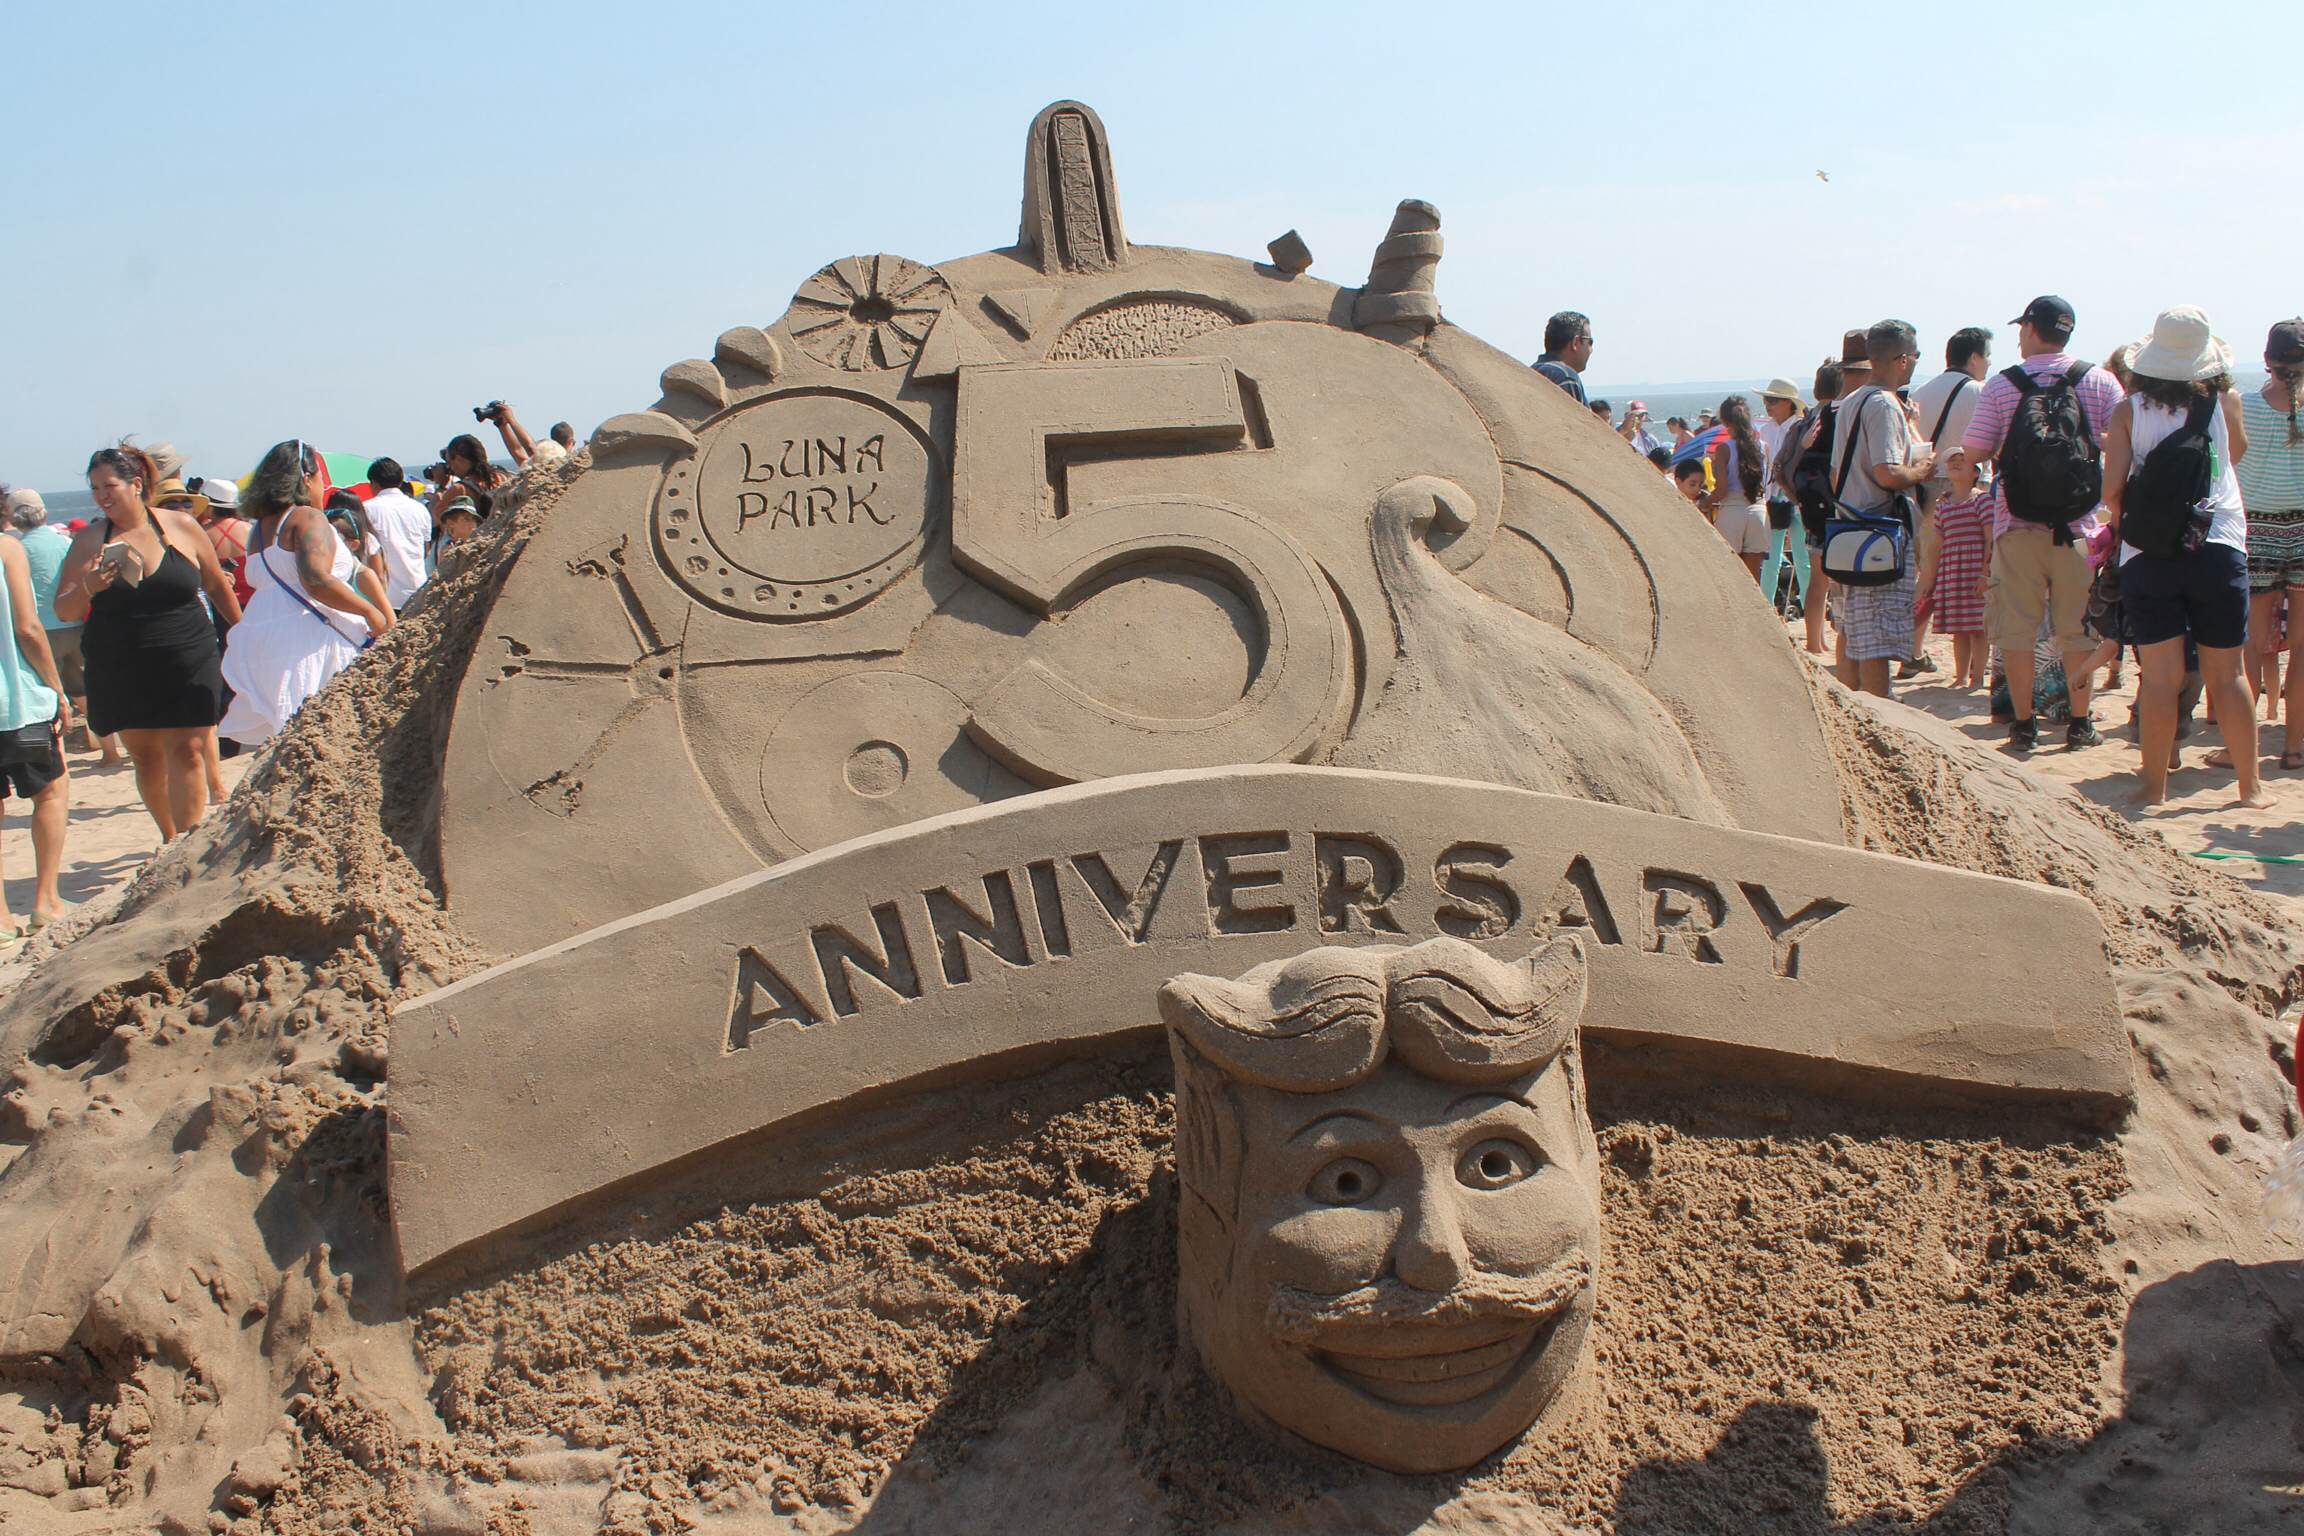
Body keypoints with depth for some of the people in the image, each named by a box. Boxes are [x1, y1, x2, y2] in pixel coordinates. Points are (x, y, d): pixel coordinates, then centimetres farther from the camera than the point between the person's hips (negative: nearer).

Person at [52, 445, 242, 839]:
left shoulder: (181, 527, -2)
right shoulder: (89, 540, 0)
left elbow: (218, 586, 12)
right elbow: (63, 611, -1)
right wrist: (88, 589, -21)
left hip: (187, 666, -2)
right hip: (120, 672, 2)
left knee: (186, 754, -6)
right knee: (145, 757, 9)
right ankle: (169, 838, 24)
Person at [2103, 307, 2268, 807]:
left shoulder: (2129, 411, 0)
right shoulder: (2225, 401, 3)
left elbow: (2112, 488, -6)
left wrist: (2123, 520, 14)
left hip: (2147, 555, 0)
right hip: (2219, 548, 0)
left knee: (2159, 676, 1)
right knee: (2227, 675, 7)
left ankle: (2155, 786, 3)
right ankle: (2250, 786, 12)